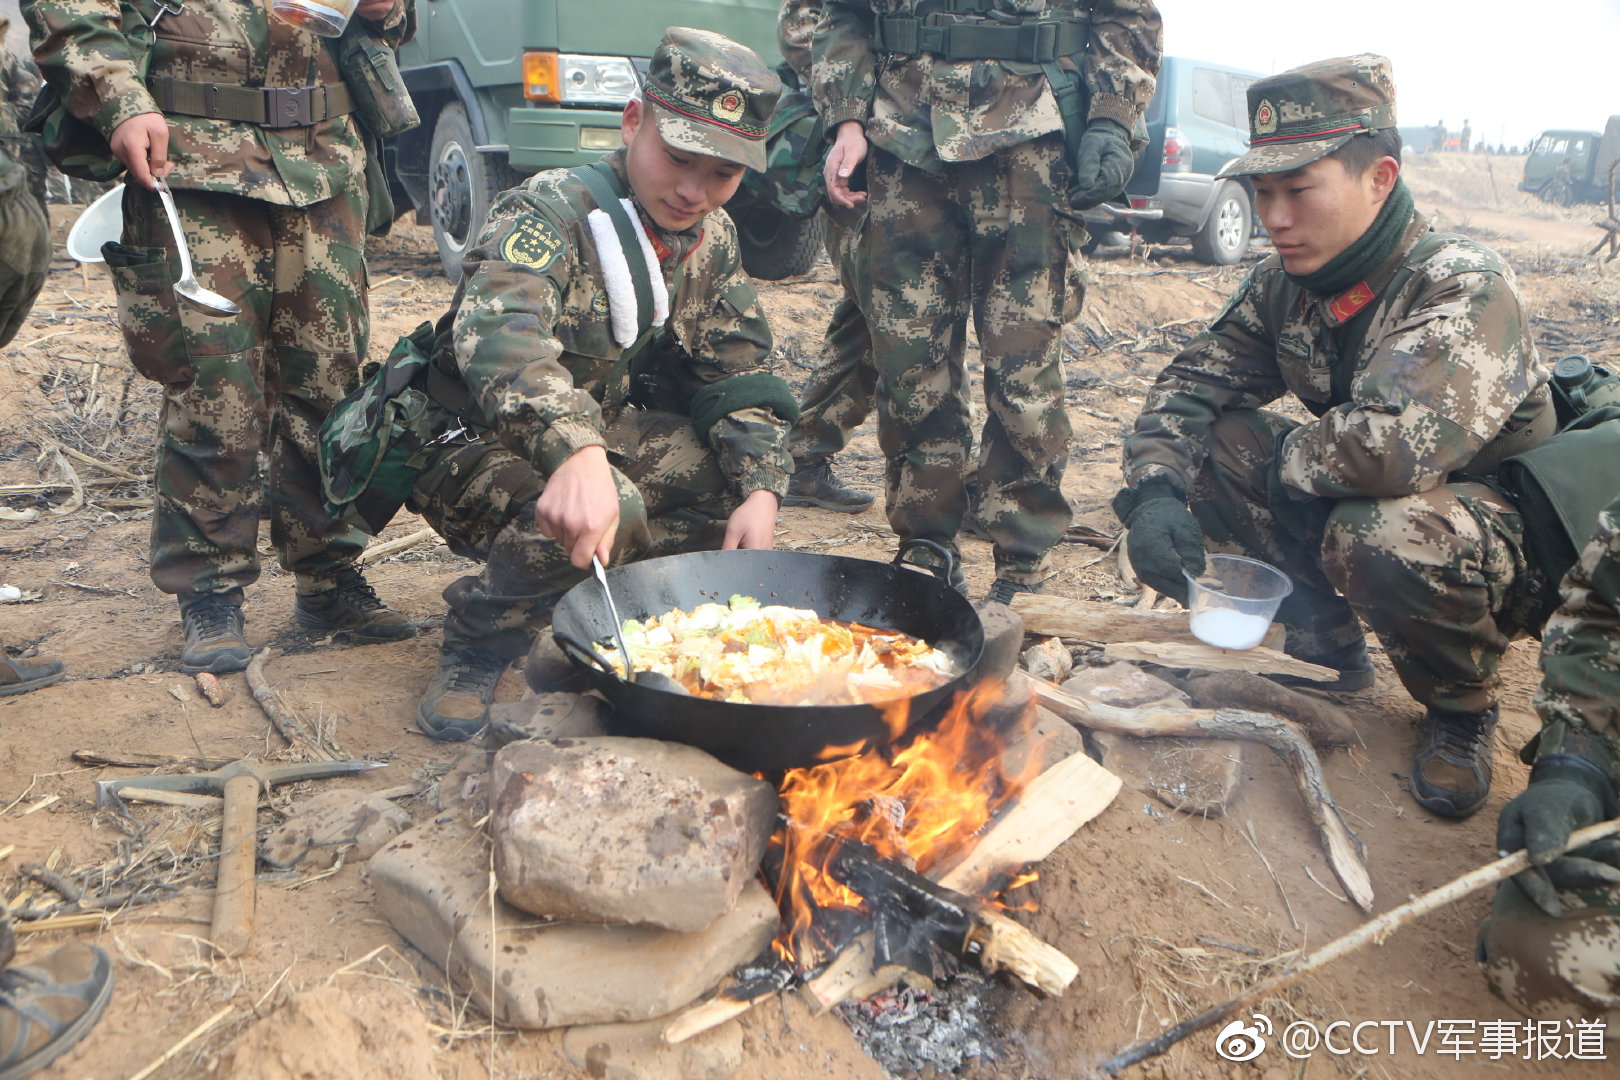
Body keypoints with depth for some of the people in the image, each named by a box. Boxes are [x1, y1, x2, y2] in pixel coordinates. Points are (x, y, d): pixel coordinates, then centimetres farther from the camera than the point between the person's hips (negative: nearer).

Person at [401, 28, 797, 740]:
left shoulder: (710, 239, 0)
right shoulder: (550, 211, -24)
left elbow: (740, 374, 0)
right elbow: (496, 332, -44)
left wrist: (761, 491, -19)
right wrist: (576, 454, -63)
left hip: (600, 435, 7)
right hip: (471, 446, -7)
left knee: (746, 464, -13)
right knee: (608, 506, -35)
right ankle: (475, 648, -9)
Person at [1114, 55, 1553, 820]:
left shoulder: (1464, 288, -28)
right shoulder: (1283, 285, -6)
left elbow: (1392, 447, -43)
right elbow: (1191, 384, -2)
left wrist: (1287, 459, -23)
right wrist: (1153, 491, -21)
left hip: (1503, 537, -6)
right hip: (1343, 507, 6)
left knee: (1383, 533, -38)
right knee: (1207, 445, -10)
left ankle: (1461, 708, -4)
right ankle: (1328, 645, 7)